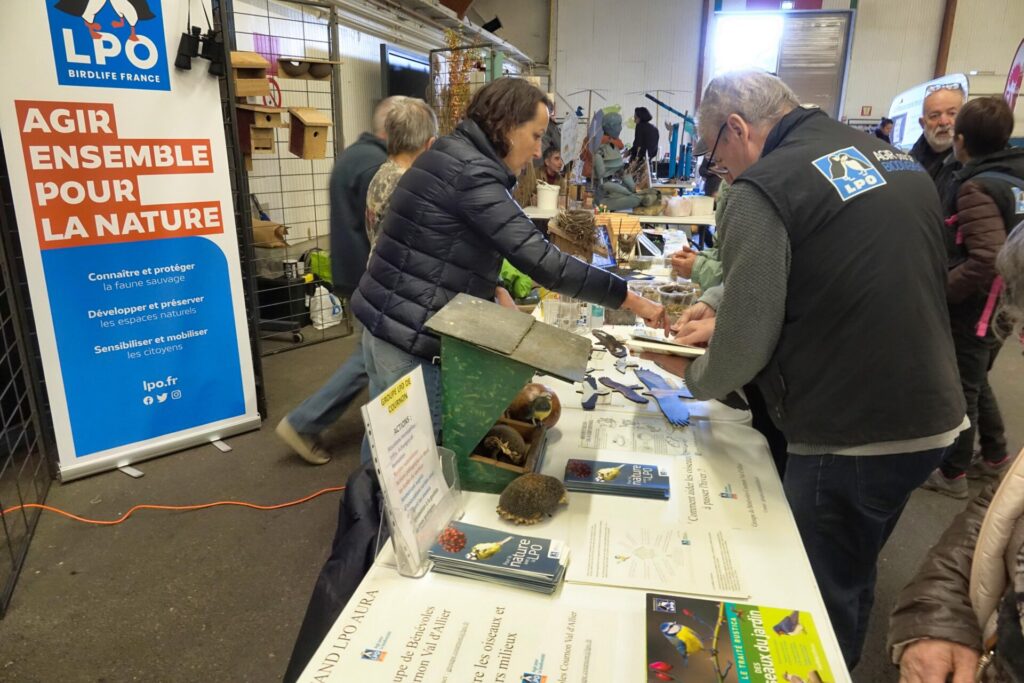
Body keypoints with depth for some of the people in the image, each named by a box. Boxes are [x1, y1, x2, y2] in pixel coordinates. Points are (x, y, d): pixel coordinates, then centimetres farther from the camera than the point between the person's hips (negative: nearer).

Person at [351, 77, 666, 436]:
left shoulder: (453, 157, 14)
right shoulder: (470, 172, -18)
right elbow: (542, 260, -23)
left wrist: (495, 292, 9)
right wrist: (631, 299, -16)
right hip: (409, 340, -10)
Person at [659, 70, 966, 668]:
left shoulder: (764, 188, -17)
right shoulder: (896, 160, 9)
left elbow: (746, 344, -19)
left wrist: (696, 377, 2)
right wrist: (722, 306, 16)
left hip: (849, 439, -9)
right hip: (934, 419, 9)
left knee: (821, 602, 13)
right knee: (852, 586, 27)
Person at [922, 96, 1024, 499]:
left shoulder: (976, 186, -21)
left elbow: (987, 259, -32)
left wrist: (939, 291, -21)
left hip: (972, 310, -8)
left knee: (959, 392, 6)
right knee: (976, 383, 24)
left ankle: (952, 474, 21)